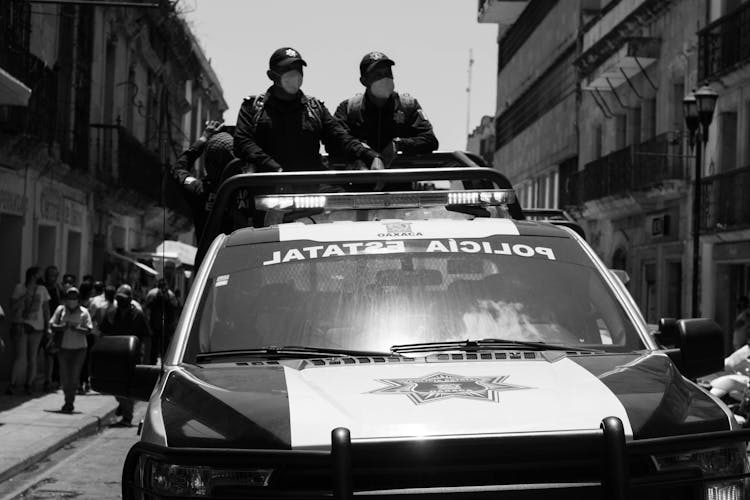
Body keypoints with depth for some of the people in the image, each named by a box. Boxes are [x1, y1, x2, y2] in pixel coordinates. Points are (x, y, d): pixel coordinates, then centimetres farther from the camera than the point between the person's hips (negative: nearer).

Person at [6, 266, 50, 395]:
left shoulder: (42, 290, 8)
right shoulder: (19, 288, 1)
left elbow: (46, 309, 12)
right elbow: (13, 305, -7)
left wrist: (48, 327, 7)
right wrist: (27, 295, -14)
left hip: (37, 327, 3)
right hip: (21, 325, -3)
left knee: (32, 357, 5)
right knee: (20, 356, -9)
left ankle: (29, 384, 12)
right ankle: (12, 384, -4)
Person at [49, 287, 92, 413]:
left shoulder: (83, 312, 1)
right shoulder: (60, 309, 6)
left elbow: (88, 330, -5)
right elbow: (52, 325, 2)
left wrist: (77, 328, -23)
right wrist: (61, 327, -18)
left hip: (79, 347, -2)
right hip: (63, 347, 2)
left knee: (74, 376, -6)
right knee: (64, 376, 3)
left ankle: (69, 403, 3)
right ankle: (68, 401, 22)